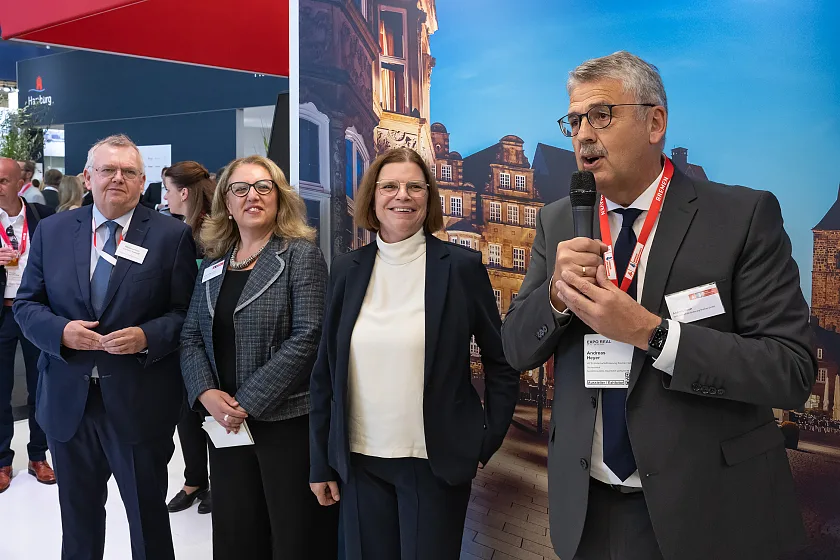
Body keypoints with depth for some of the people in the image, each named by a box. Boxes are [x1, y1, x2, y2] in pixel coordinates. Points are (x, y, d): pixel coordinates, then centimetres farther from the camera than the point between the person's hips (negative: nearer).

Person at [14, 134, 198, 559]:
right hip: (68, 401, 3)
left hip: (140, 404, -3)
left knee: (149, 517, 13)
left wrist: (147, 337, -21)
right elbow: (27, 304, 7)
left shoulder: (172, 235, -5)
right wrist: (61, 331, -12)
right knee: (78, 519, 22)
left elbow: (186, 313, -4)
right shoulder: (52, 231, 5)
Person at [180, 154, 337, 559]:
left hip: (288, 420, -5)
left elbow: (307, 337, -16)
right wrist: (205, 393, -8)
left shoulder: (301, 255, -7)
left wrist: (249, 401, -17)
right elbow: (191, 337, 10)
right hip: (226, 421, 5)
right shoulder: (214, 264, 10)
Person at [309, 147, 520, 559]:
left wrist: (488, 441, -2)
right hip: (359, 461, 3)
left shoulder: (462, 266, -6)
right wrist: (321, 462, 7)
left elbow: (502, 361, 1)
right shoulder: (347, 270, 2)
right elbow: (325, 370, 6)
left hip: (435, 462, -3)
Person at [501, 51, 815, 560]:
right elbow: (517, 348, 1)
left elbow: (793, 370, -15)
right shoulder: (558, 222, 0)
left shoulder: (744, 215, -11)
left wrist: (650, 332, -25)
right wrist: (556, 292, -19)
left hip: (709, 510, -3)